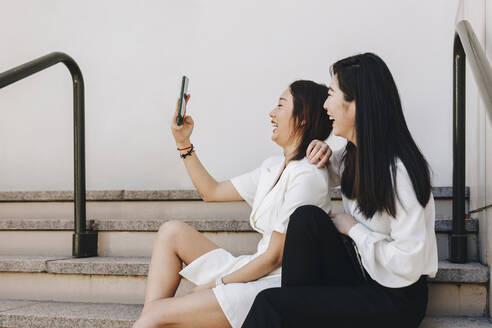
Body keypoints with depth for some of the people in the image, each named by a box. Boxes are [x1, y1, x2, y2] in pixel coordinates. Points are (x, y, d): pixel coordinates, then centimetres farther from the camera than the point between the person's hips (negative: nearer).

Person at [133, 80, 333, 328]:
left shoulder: (307, 175, -16)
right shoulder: (274, 166, 13)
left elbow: (275, 257, -16)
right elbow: (212, 192, 20)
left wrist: (214, 285, -9)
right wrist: (184, 143, 15)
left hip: (279, 285, -9)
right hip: (258, 271, 9)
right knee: (172, 231, 3)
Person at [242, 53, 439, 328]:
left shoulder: (397, 170, -24)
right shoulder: (355, 154, 3)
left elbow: (410, 262, -26)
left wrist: (352, 228, -14)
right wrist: (326, 157, 6)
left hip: (396, 300, -8)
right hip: (362, 274, 8)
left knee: (270, 305, -20)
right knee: (307, 216, -17)